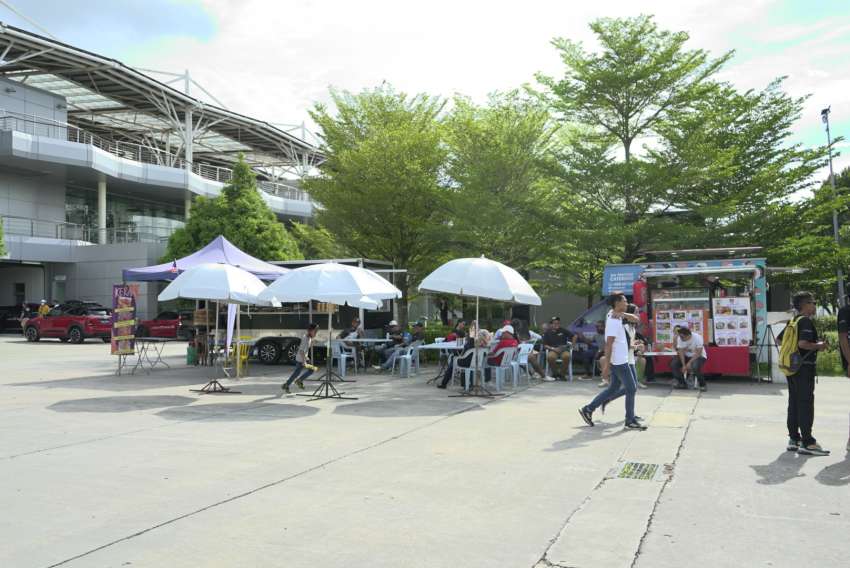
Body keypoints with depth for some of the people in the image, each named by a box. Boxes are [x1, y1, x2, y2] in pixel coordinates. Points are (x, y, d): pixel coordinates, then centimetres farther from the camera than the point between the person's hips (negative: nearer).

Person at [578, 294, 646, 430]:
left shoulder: (613, 315, 9)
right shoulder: (614, 322, -19)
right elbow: (608, 344, -21)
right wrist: (607, 363, -22)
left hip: (618, 361, 10)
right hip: (619, 361, -10)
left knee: (613, 389, 14)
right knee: (631, 389, -1)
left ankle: (588, 409, 16)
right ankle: (630, 421, 8)